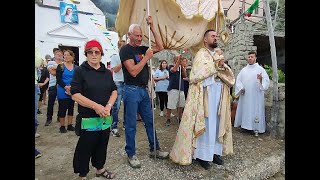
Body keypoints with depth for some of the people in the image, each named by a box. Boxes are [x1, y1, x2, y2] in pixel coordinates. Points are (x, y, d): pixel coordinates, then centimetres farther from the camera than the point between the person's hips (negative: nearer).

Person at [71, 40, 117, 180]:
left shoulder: (107, 72, 10)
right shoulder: (80, 71, -5)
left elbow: (114, 91, 9)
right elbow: (75, 94, -13)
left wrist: (108, 106, -9)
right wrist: (96, 106, -20)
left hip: (105, 117, 5)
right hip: (88, 118, -5)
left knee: (102, 145, 18)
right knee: (85, 148, 7)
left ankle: (100, 169, 39)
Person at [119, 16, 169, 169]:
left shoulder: (142, 49, 13)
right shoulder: (125, 50, -8)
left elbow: (160, 47, 7)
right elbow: (133, 71, -19)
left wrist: (152, 27, 5)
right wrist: (146, 57, -14)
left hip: (143, 90, 7)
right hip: (132, 90, -7)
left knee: (150, 121, 13)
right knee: (131, 125, 3)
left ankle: (155, 149, 27)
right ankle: (131, 155, 19)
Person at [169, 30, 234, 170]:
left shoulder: (218, 55, 21)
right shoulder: (201, 54, 0)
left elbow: (229, 75, 14)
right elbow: (198, 74, -15)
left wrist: (223, 66, -7)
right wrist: (215, 65, -11)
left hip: (219, 94, 7)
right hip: (206, 93, -7)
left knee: (217, 124, 10)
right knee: (206, 124, -4)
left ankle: (214, 151, 22)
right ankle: (202, 154, 8)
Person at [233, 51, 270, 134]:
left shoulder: (260, 69, 2)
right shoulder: (243, 69, 12)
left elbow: (266, 80, -5)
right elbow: (238, 80, 9)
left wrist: (261, 79, -26)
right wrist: (240, 88, -6)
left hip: (256, 95, -3)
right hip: (245, 95, 4)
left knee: (255, 110, -1)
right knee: (245, 110, 6)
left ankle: (255, 128, 7)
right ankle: (245, 125, 16)